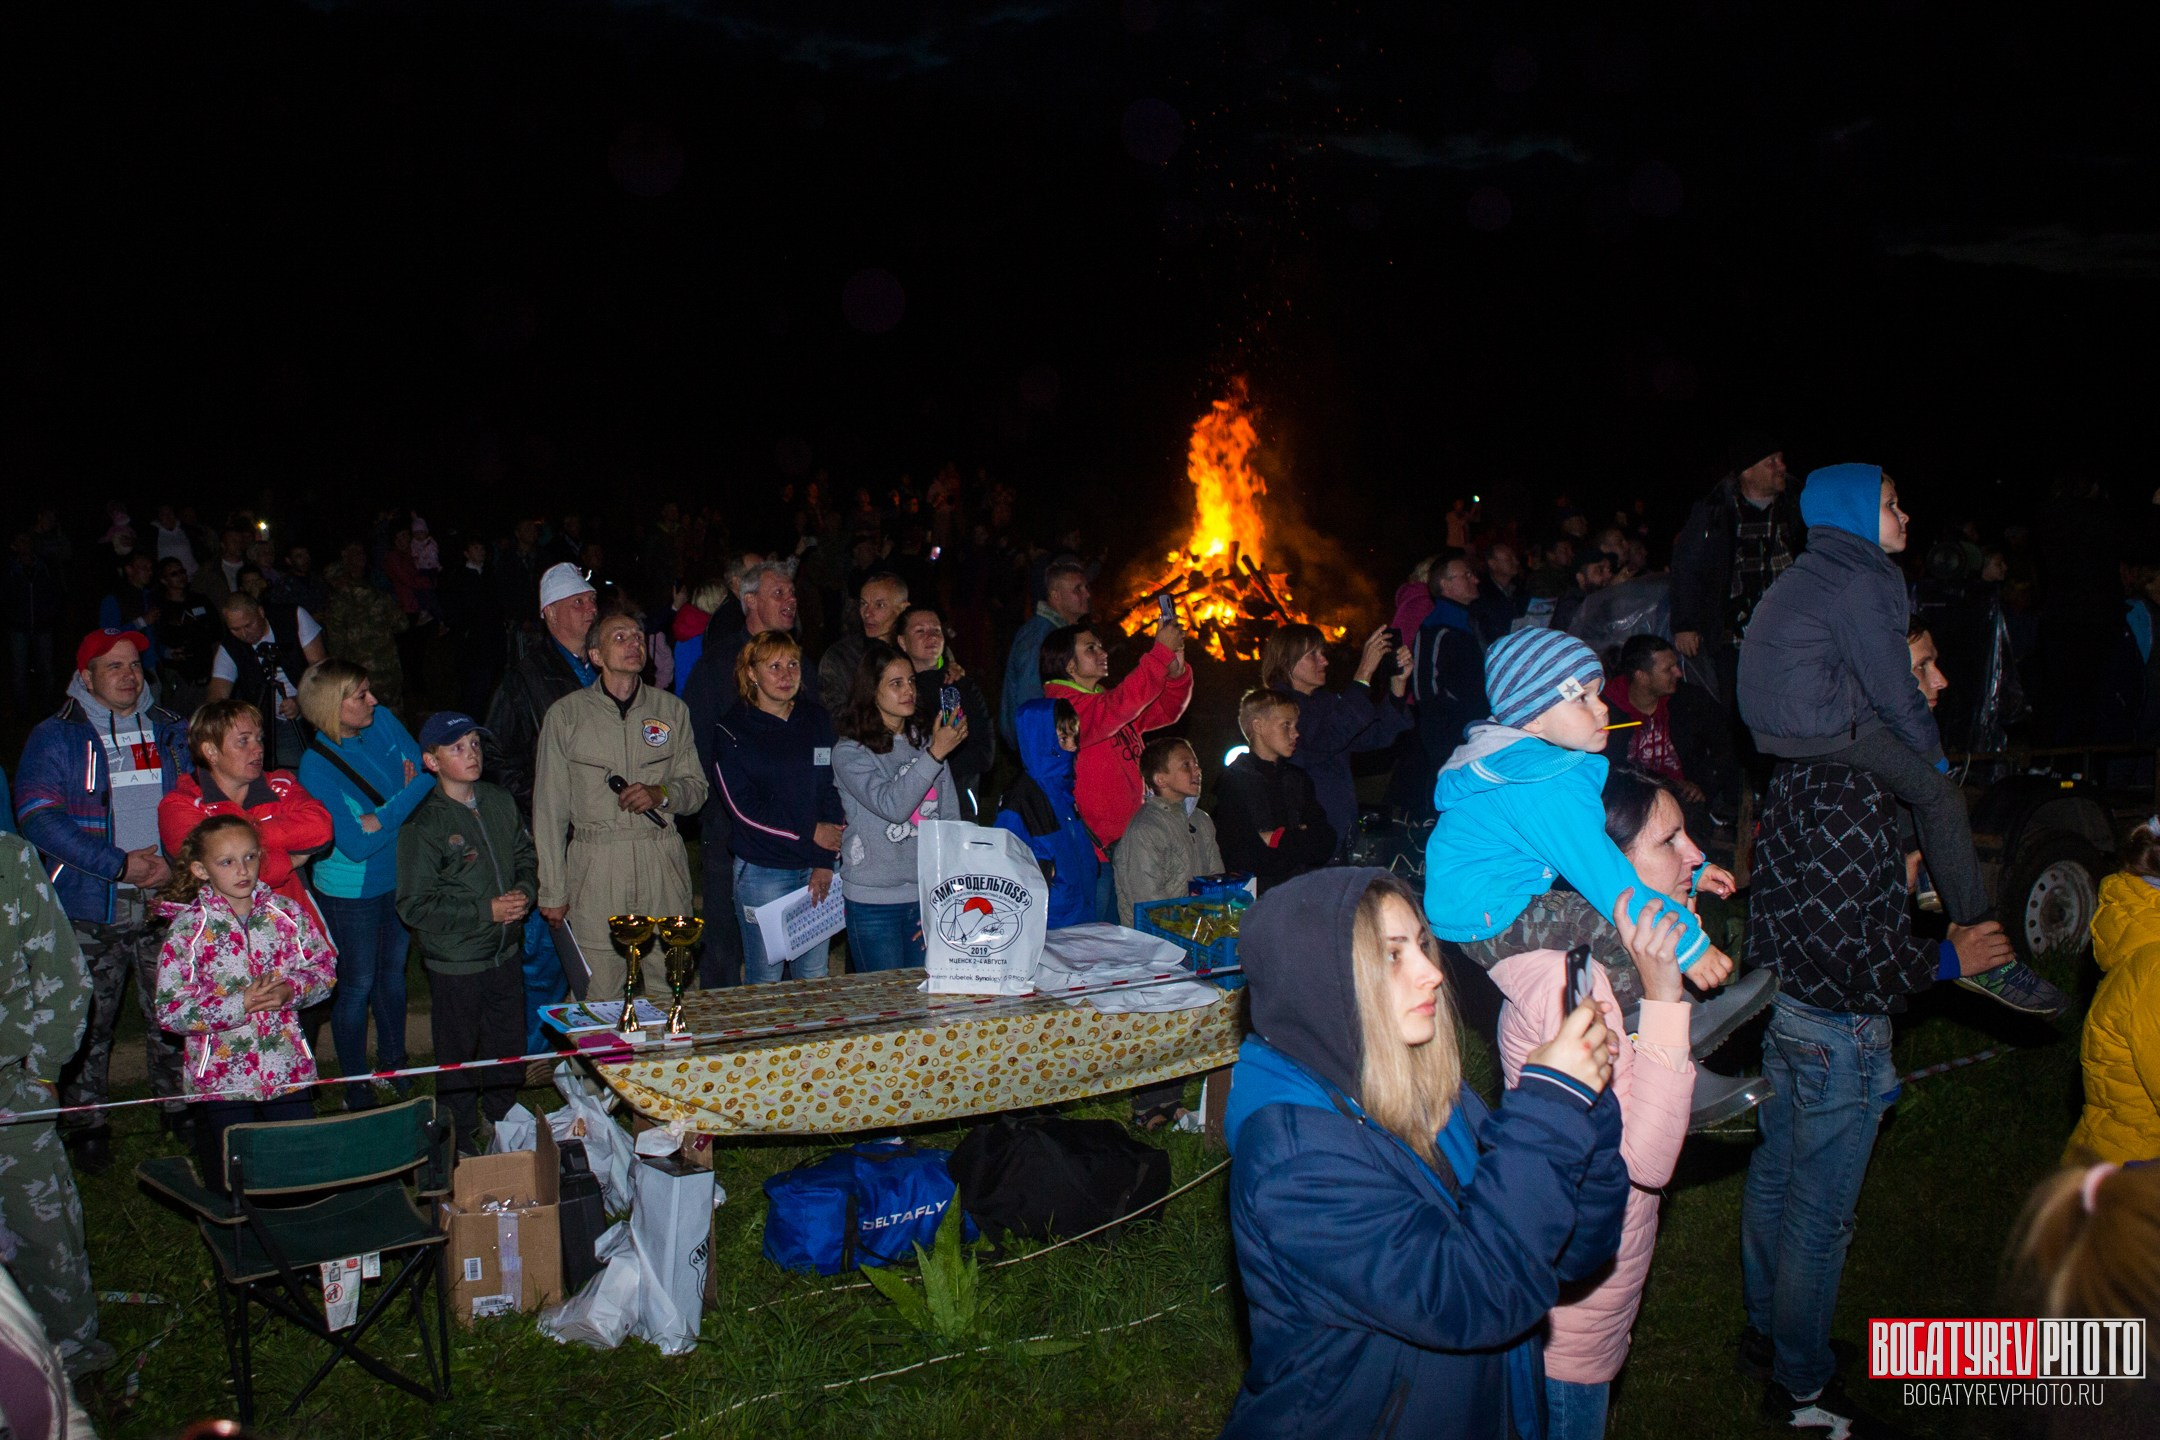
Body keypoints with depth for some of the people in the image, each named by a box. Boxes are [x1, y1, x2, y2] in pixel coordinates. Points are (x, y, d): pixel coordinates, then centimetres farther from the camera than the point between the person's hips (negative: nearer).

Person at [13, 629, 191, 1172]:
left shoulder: (170, 731, 10)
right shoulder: (55, 739, -2)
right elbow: (38, 818, -12)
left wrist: (173, 861, -7)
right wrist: (120, 864, -16)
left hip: (164, 902, 3)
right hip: (91, 908, -2)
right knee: (88, 1022, 4)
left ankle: (179, 1106, 24)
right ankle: (85, 1123, 19)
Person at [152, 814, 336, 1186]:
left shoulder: (285, 913, -2)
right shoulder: (188, 930, -11)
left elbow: (325, 965, 3)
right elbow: (170, 1009, -13)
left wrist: (291, 990, -17)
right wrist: (240, 1005, -22)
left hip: (288, 1068, 2)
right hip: (222, 1076, -2)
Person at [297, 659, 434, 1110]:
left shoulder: (383, 722, -9)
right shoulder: (316, 766, -24)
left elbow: (427, 770, -5)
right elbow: (358, 846, -27)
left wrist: (383, 818, -22)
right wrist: (417, 789, -27)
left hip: (398, 876, 6)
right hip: (350, 891, -5)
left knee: (393, 970, 21)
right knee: (357, 985, 9)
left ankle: (393, 1065, 41)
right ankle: (356, 1091, 26)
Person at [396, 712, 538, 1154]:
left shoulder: (499, 801, 2)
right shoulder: (423, 824, -16)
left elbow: (525, 855, 16)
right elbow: (415, 906, -17)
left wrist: (525, 893, -5)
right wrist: (486, 911, -19)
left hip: (506, 951, 6)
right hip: (455, 962, -5)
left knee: (509, 1044, 18)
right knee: (457, 1053, 9)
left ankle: (504, 1121, 38)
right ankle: (463, 1138, 26)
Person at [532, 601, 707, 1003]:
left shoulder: (671, 709, 12)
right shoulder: (566, 714, 5)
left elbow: (696, 788, 15)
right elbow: (549, 808, 5)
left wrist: (661, 794, -8)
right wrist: (552, 890, 2)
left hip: (663, 866, 2)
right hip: (594, 870, -2)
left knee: (670, 993, 1)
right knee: (599, 1001, -4)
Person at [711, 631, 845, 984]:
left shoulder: (817, 719, 9)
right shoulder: (732, 731, -2)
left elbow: (834, 791, 5)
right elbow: (743, 807, -9)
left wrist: (826, 862, -4)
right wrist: (809, 832, -10)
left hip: (818, 869, 3)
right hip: (762, 871, -3)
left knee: (815, 978, 7)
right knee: (765, 979, 2)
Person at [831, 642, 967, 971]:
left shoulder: (926, 741, 7)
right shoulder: (849, 753, -5)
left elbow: (949, 820, 7)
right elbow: (891, 805, -20)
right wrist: (935, 754, -25)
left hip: (927, 896, 4)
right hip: (873, 903, -4)